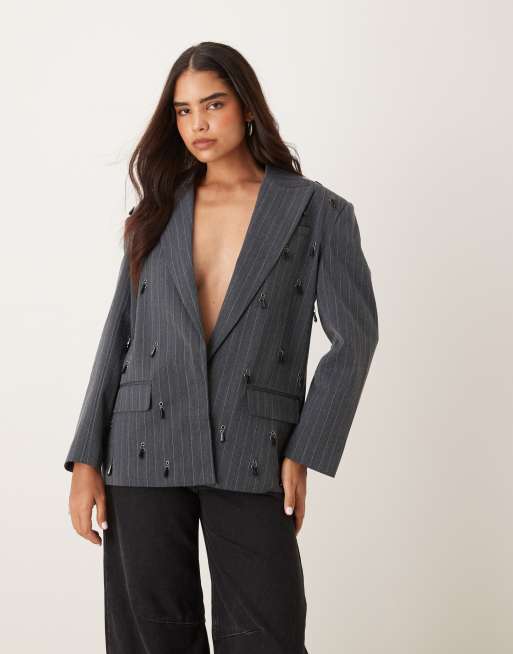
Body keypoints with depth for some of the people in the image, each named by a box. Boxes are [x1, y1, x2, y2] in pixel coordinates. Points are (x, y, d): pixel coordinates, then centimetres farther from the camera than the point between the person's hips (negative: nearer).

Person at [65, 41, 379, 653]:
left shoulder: (318, 212, 4)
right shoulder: (157, 213, 12)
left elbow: (354, 338, 1)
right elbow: (119, 334, 9)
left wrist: (304, 452, -6)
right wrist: (86, 461, 2)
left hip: (251, 458, -2)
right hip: (145, 452, 3)